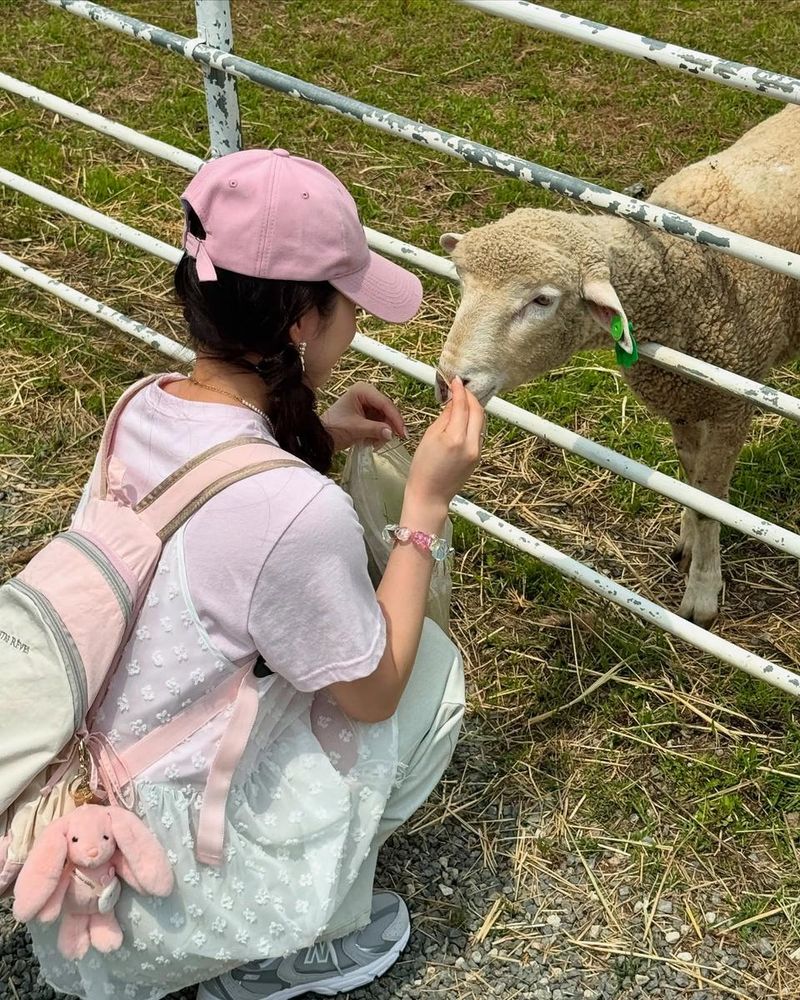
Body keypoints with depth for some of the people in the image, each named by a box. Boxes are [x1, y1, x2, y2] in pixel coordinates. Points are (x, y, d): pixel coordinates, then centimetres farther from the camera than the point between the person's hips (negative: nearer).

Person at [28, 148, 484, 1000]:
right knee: (428, 663, 6)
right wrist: (426, 505, -9)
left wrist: (312, 437, 5)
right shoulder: (295, 509, -30)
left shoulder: (146, 407, -7)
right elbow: (375, 694, -12)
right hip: (160, 886, -7)